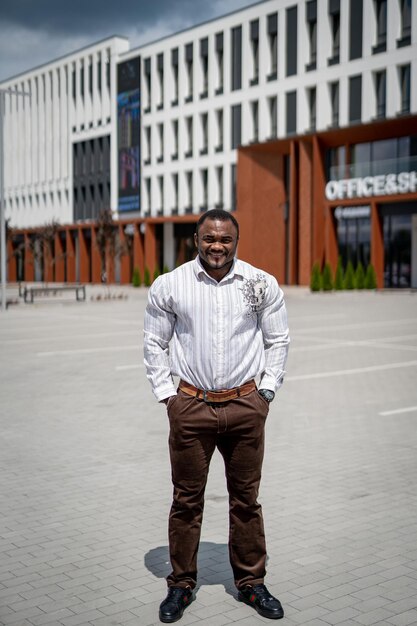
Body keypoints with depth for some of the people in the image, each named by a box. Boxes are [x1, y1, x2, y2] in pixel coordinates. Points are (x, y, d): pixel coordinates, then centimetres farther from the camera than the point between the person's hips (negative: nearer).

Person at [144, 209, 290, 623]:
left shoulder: (262, 284, 0)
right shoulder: (169, 285, -2)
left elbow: (278, 339, 10)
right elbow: (155, 342, 6)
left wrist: (267, 388, 4)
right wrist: (165, 393, 2)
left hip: (246, 405, 1)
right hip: (190, 406, 0)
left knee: (246, 499, 11)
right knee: (186, 499, 8)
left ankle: (250, 582, 26)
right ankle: (181, 585, 23)